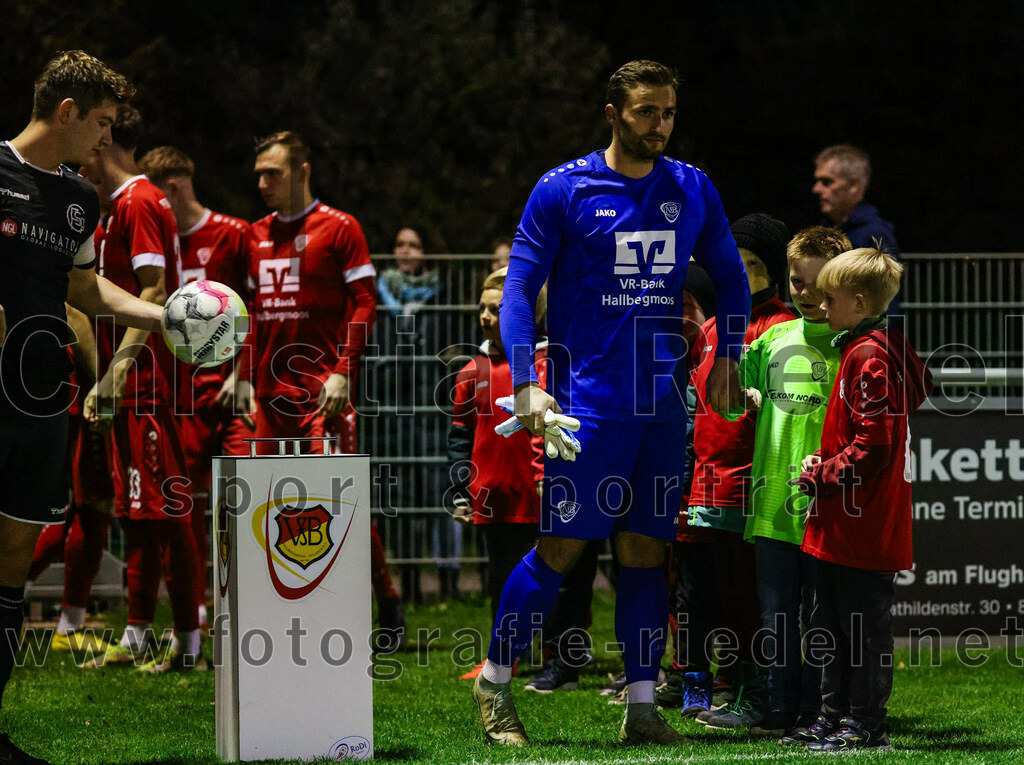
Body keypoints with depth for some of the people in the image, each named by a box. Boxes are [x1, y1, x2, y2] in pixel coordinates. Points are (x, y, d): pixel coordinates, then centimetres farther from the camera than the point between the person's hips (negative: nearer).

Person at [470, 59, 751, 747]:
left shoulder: (693, 191, 9)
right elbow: (519, 287, -3)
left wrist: (727, 356, 8)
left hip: (664, 401, 4)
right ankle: (495, 678, 8)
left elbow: (729, 276, 21)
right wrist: (526, 386, -12)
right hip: (588, 399, -4)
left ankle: (642, 706, 7)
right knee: (563, 545, -6)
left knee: (646, 549, 4)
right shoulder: (563, 190, -3)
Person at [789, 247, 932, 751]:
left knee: (864, 625, -4)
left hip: (863, 522, -11)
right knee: (831, 623, 16)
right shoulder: (861, 350, 17)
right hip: (843, 525, 11)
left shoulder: (870, 358, -16)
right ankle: (835, 718, 23)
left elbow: (873, 446, -22)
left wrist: (823, 474, -13)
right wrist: (825, 467, 12)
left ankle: (865, 725, 1)